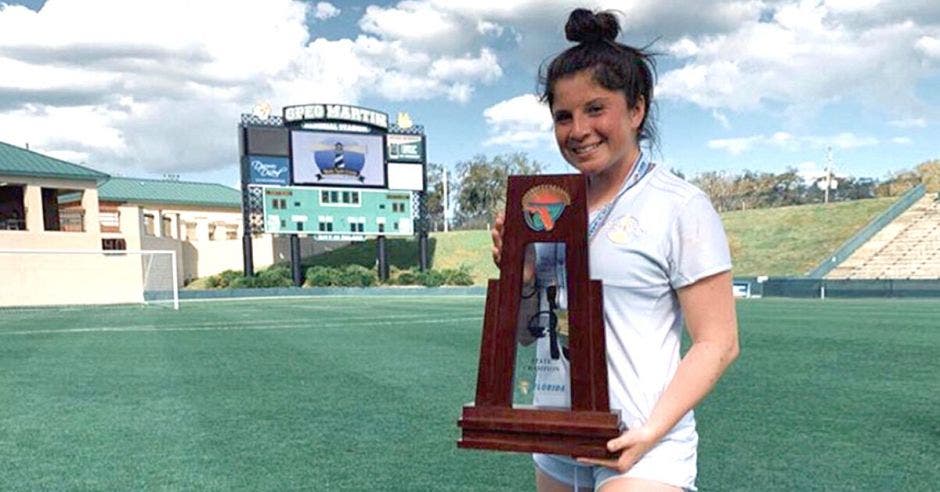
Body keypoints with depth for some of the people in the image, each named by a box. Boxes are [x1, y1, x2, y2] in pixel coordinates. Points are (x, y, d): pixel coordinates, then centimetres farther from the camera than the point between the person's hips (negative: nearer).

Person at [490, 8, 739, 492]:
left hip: (639, 450, -5)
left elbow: (717, 344, -9)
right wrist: (517, 272, -6)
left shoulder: (680, 206, -8)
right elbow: (522, 331, 12)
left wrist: (652, 431, -18)